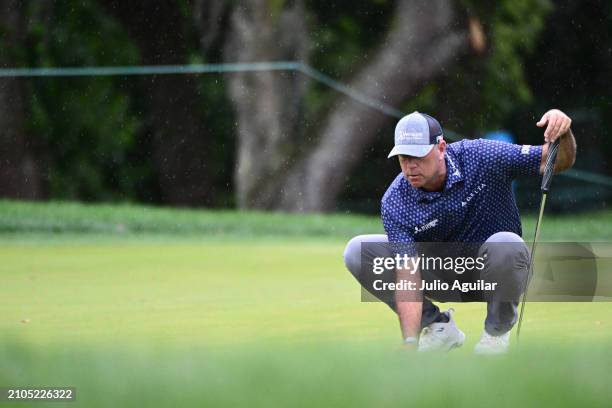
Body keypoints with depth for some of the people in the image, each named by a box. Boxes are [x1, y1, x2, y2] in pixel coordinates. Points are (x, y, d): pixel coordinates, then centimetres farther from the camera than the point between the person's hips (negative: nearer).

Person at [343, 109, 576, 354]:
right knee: (358, 252, -17)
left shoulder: (481, 157, -22)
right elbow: (408, 277, -27)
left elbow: (559, 161, -16)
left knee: (505, 245, -39)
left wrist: (562, 133, -40)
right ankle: (437, 325, -1)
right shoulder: (395, 203, -22)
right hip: (442, 276, 2)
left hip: (492, 271, -2)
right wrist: (410, 343, -38)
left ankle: (498, 329, -8)